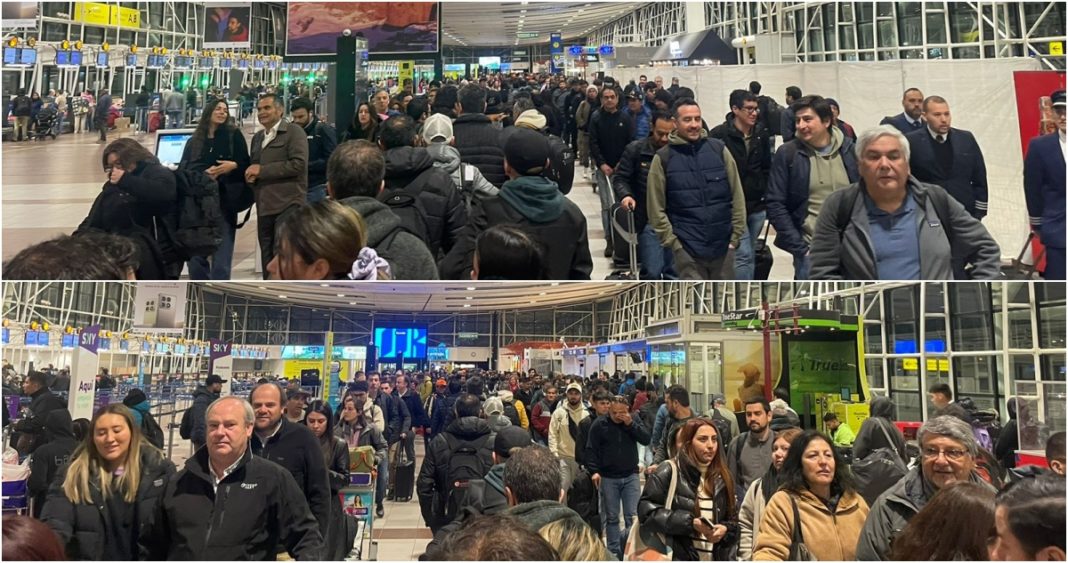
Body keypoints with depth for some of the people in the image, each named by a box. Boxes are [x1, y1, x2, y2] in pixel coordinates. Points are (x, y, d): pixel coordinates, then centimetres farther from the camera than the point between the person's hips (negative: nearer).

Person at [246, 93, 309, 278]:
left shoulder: (294, 132, -2)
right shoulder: (257, 137, 21)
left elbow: (298, 164, -15)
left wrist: (261, 170, -12)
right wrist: (251, 175, 2)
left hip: (288, 204, -7)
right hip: (264, 205, 8)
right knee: (267, 257, 10)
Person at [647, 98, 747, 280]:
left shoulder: (719, 149, 2)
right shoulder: (663, 158, -3)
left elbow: (737, 195, 4)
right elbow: (656, 207, -2)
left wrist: (736, 235, 1)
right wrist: (671, 241, -6)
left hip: (723, 244, 3)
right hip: (687, 248, -2)